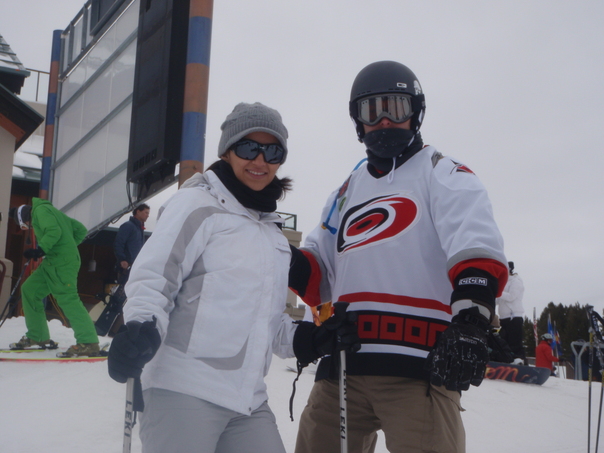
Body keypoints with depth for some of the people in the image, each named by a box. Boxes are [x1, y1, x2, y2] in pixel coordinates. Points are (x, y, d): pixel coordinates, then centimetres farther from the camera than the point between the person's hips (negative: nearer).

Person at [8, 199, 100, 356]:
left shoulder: (40, 210, -2)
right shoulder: (52, 212, 26)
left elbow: (54, 231, -20)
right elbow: (80, 230, 25)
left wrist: (41, 249, -25)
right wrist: (68, 246, 22)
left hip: (61, 263, -10)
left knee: (67, 298, -15)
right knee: (29, 290, 13)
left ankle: (89, 343, -18)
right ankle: (37, 337, 17)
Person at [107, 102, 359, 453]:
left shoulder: (274, 232, 19)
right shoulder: (198, 205, -3)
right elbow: (152, 279, -10)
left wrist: (308, 340, 9)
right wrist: (143, 328, -27)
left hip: (249, 401, 7)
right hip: (184, 391, -7)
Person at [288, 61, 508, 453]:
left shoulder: (442, 175, 6)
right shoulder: (347, 193, 24)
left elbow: (476, 247, -13)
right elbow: (322, 277, 21)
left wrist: (471, 318, -30)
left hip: (418, 365, -5)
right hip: (341, 366, 6)